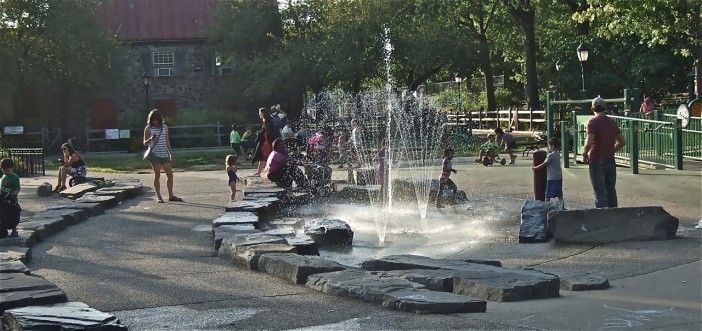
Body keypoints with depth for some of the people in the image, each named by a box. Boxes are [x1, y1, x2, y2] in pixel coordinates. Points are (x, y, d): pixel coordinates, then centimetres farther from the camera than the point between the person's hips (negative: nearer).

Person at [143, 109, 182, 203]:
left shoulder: (165, 127, 10)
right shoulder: (148, 128, 0)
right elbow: (145, 143, 1)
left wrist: (171, 153, 15)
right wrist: (151, 139, -20)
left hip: (164, 154, 4)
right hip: (154, 154, -4)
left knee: (170, 175, 2)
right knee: (157, 175, -1)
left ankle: (171, 196, 12)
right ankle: (158, 196, 6)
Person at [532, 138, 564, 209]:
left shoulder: (550, 155, -16)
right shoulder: (558, 154, 10)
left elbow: (544, 165, -16)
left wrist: (535, 168, -5)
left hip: (552, 178, -8)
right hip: (559, 177, 8)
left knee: (548, 195, -1)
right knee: (559, 195, 11)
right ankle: (561, 207, 10)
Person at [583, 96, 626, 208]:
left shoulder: (592, 122, -11)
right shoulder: (612, 122, 9)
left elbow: (589, 142, -23)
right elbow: (622, 142, 12)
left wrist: (584, 154, -7)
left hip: (596, 161, -5)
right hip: (610, 160, 6)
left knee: (600, 192, -3)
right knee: (611, 191, 13)